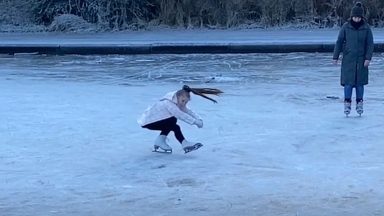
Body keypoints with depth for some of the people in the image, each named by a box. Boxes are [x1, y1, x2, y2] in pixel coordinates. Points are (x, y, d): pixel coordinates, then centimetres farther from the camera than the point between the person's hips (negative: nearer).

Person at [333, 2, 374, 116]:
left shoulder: (366, 28, -3)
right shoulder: (346, 27, -5)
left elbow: (370, 44, -1)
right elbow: (339, 42, 0)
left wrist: (368, 58, -10)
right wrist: (335, 57, 0)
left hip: (361, 59, 1)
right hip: (348, 58, -1)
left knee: (360, 82, 4)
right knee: (348, 82, -5)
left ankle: (359, 104, 15)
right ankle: (347, 104, 5)